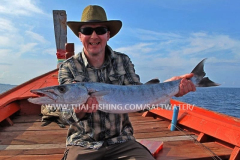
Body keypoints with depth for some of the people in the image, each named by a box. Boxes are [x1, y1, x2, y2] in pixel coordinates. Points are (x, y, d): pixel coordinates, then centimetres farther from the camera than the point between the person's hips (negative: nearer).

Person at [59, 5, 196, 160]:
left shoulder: (123, 61, 1)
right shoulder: (68, 68, -4)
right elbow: (68, 113, -11)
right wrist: (79, 111, -34)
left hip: (122, 142, 1)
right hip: (83, 146, 0)